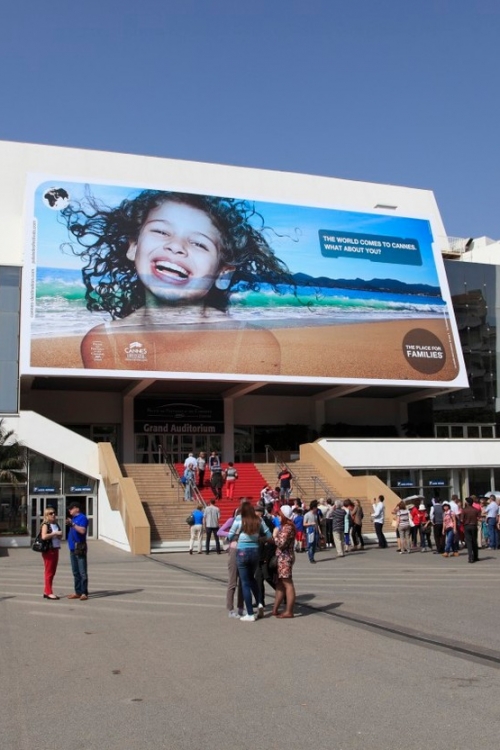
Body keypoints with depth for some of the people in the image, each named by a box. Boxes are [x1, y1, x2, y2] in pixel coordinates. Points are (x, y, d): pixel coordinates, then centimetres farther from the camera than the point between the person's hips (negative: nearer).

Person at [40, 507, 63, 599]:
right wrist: (55, 533, -20)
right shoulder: (45, 525, -8)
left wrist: (60, 535, 4)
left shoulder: (56, 524, 14)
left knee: (52, 572, 10)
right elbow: (44, 536, -23)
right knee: (48, 572, -5)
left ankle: (47, 592, 17)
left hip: (55, 549, 8)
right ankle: (48, 592, -2)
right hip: (48, 550, -8)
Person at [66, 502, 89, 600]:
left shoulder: (82, 518, -8)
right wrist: (69, 524, 9)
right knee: (75, 572, 11)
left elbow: (82, 530, -22)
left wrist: (72, 524, -20)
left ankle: (84, 593, -7)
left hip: (80, 547, -9)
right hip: (73, 547, 9)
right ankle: (78, 592, 16)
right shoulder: (73, 518, 19)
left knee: (82, 572, -8)